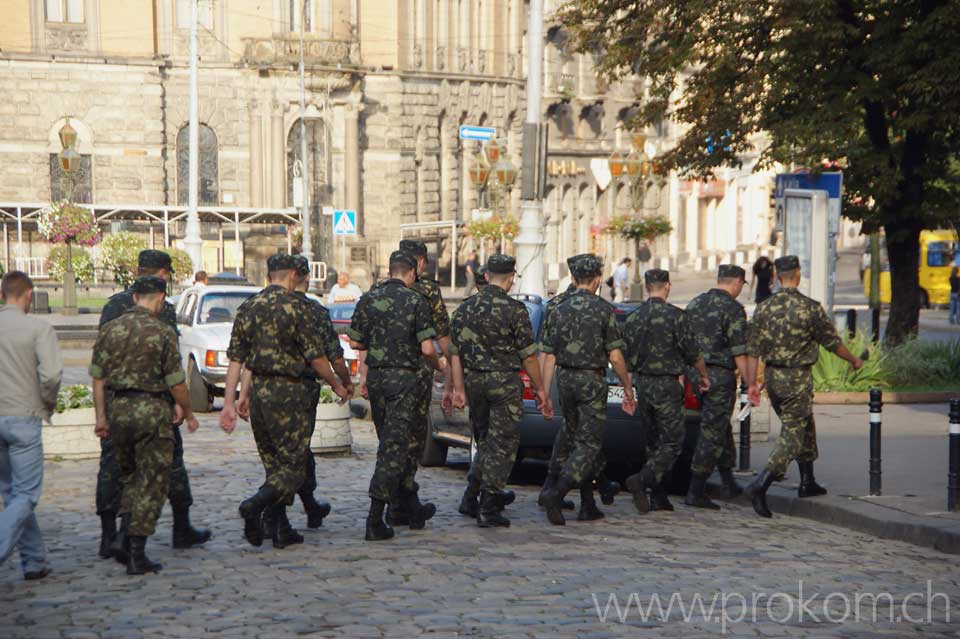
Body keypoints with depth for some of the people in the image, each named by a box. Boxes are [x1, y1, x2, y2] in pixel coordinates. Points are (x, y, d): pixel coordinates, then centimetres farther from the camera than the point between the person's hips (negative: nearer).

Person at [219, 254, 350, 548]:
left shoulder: (247, 308, 7)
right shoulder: (294, 307, -10)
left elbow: (235, 360, 5)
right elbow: (316, 358, -9)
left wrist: (229, 403, 6)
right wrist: (337, 386, 7)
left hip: (258, 392, 6)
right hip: (286, 392, -6)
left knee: (274, 465, 15)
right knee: (294, 465, -1)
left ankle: (280, 531, 14)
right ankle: (255, 505, -23)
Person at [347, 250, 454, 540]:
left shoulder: (368, 299, 5)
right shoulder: (416, 301, -7)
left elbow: (355, 342, 9)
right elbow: (426, 348, -12)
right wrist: (439, 364, 8)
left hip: (376, 377, 5)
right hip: (405, 378, -5)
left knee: (389, 443, 16)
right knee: (395, 447, -4)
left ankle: (412, 509, 24)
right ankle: (375, 520, -12)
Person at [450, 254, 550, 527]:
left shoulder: (464, 308, 5)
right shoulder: (514, 309, -11)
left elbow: (456, 353, 6)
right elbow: (528, 355, -8)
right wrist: (540, 390, 1)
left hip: (473, 381, 5)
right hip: (504, 382, -5)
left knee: (486, 440, 20)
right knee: (502, 444, 1)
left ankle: (471, 498, 20)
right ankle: (488, 509, -1)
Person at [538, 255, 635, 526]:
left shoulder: (559, 310, 5)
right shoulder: (604, 309, -7)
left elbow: (549, 357, 5)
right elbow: (615, 356, -9)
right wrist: (628, 389, 2)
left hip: (565, 380, 5)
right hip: (591, 381, -5)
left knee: (577, 441, 15)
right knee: (589, 444, -4)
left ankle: (588, 506, 17)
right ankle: (557, 494, -24)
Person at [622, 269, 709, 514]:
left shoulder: (632, 317, 4)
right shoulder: (674, 315, -13)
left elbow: (627, 354, 9)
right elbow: (693, 353, -8)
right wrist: (704, 375, 9)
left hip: (642, 383, 6)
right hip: (666, 385, -6)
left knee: (656, 439, 14)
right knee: (673, 441, -2)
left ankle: (658, 497, 12)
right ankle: (642, 480, -20)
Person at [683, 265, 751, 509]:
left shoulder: (694, 304, 11)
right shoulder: (733, 309, -11)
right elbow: (739, 352, -14)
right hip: (720, 376, -7)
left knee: (720, 427, 20)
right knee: (712, 433, -3)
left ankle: (729, 483, 27)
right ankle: (695, 492, -5)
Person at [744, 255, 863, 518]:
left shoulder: (764, 307, 1)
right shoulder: (810, 307, -12)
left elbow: (753, 349, 0)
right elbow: (832, 342, -3)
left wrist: (752, 384, 7)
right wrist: (853, 360, 14)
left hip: (772, 377, 6)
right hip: (797, 378, -6)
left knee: (804, 426, 23)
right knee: (792, 435, -4)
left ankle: (808, 482, 31)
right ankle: (760, 484, -20)